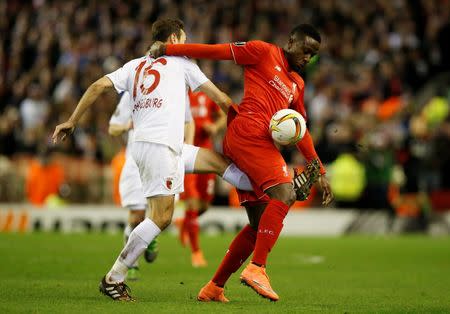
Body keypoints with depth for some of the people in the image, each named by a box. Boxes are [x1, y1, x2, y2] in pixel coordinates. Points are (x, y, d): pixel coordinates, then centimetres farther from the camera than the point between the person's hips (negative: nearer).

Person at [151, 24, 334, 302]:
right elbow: (217, 51, 2)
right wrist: (168, 49, -2)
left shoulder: (297, 85, 27)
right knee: (285, 193, -25)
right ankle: (257, 268, -30)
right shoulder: (263, 52, 5)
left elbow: (301, 133, 29)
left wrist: (320, 173, 24)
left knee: (260, 224, 7)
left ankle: (214, 288, 12)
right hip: (248, 132, -9)